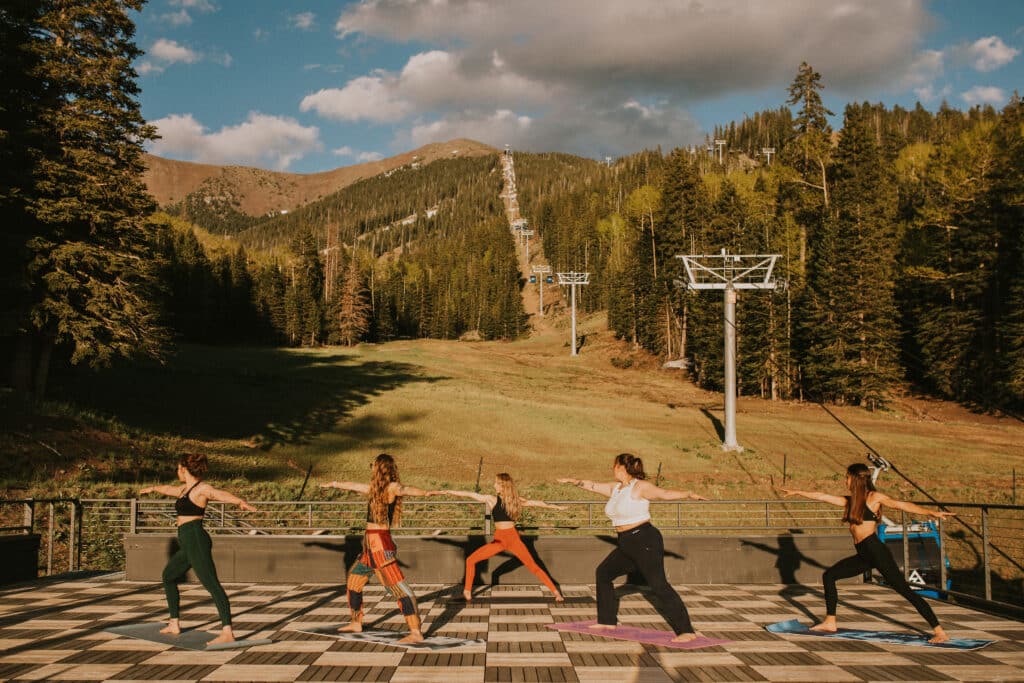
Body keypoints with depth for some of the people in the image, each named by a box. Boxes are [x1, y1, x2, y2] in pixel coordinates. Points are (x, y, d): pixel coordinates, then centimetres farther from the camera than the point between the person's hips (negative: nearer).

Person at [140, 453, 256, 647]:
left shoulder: (202, 488, -9)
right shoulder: (185, 489, 18)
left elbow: (222, 494, -28)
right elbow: (169, 489, 41)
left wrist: (241, 502, -47)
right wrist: (153, 488, 61)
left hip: (196, 541, -10)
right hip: (187, 544, 10)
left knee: (212, 585, -20)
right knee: (168, 576, 27)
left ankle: (227, 633, -31)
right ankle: (174, 625, 36)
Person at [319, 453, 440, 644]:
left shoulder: (392, 487, -11)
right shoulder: (376, 489, 14)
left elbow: (406, 489, -32)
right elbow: (355, 486, 31)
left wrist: (425, 493, -53)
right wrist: (335, 484, 48)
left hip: (381, 544, -10)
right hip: (370, 544, 10)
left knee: (398, 586, -15)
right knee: (353, 581, 23)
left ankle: (416, 633, -20)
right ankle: (356, 623, 37)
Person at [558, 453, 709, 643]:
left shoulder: (640, 487, -13)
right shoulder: (615, 488, 13)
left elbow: (665, 493, -25)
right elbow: (593, 485, 28)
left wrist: (689, 495, -40)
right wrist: (574, 481, 39)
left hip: (645, 541, -10)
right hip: (627, 544, 10)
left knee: (658, 584, -18)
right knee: (604, 572, 20)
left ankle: (687, 631, -19)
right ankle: (607, 621, 31)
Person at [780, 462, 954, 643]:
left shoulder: (874, 497, -2)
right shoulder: (850, 501, 16)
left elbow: (901, 505, -11)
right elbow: (822, 496, 24)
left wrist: (931, 513, -21)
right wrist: (797, 492, 31)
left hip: (876, 551, -8)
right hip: (864, 556, 8)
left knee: (904, 589, -11)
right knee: (829, 576, 12)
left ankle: (940, 632, -10)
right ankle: (830, 623, 20)